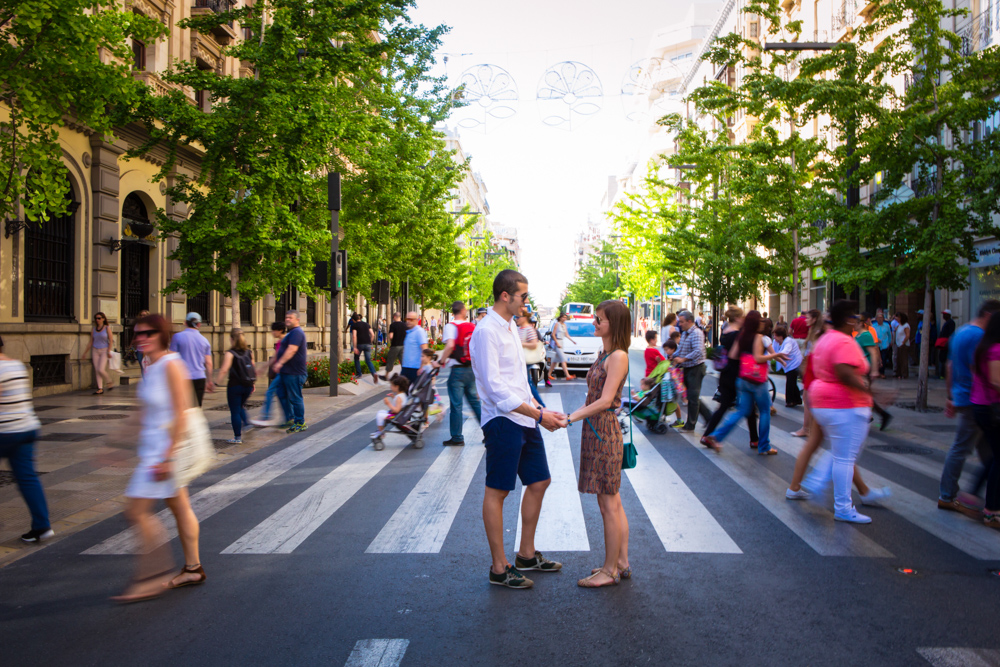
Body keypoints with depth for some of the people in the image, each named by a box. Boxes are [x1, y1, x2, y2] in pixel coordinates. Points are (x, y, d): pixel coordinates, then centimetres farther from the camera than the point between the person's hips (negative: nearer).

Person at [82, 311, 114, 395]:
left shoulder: (107, 328, -2)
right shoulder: (93, 329, 9)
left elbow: (111, 341, -6)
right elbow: (90, 342, 14)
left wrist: (109, 351, -16)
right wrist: (85, 352, 12)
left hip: (104, 350, -4)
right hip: (95, 350, 4)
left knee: (101, 370, -16)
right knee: (97, 370, 0)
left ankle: (109, 382, 9)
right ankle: (100, 389, 3)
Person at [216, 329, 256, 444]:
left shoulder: (230, 353, -10)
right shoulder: (249, 352, 5)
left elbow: (224, 370, -18)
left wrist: (218, 381, -8)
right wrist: (253, 383, 17)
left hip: (235, 385, -5)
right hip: (248, 385, 5)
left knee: (235, 411, 4)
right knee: (241, 406, 28)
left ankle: (237, 437, 6)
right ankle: (246, 421, 6)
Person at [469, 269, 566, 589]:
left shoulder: (510, 327, 14)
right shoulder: (486, 331, -15)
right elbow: (495, 387, -20)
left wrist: (542, 411, 11)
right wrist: (539, 413, -18)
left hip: (525, 419, 10)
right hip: (503, 421, -10)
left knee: (539, 481, 16)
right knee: (497, 492, 1)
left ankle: (526, 554, 30)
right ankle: (499, 568, 12)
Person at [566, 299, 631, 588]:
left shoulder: (618, 356, -15)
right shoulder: (606, 355, 13)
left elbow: (604, 401, -21)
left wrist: (570, 418, -21)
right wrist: (573, 415, 10)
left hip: (604, 434, -10)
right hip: (597, 432, 10)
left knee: (608, 505, 0)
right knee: (613, 502, 15)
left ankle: (610, 571, 11)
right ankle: (622, 563, 26)